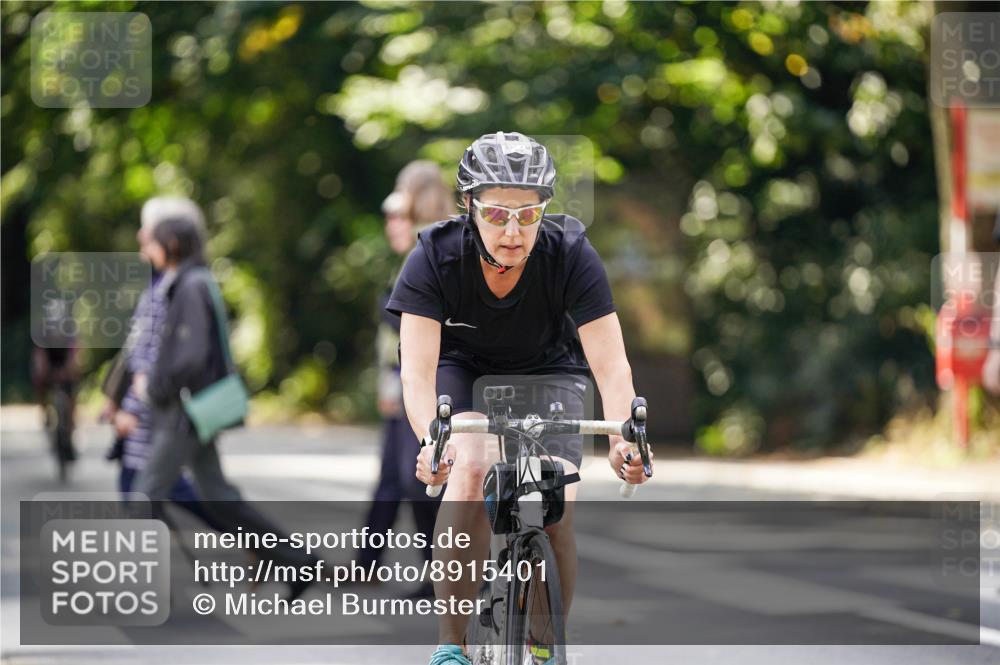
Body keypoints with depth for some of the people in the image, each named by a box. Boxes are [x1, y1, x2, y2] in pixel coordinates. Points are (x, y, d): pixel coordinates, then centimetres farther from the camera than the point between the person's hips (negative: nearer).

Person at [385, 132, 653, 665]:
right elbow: (417, 368, -36)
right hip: (462, 367, -1)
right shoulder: (435, 256, -30)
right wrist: (432, 439, -55)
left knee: (556, 514, -18)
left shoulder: (571, 254, -29)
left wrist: (623, 437, -50)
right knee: (471, 471, -30)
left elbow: (611, 364, -32)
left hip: (547, 370, 1)